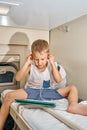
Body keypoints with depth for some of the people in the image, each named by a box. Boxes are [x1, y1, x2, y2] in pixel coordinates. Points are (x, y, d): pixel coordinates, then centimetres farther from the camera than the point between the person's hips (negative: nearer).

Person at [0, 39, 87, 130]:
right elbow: (18, 78, -14)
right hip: (31, 91, 0)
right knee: (9, 96, -22)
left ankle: (73, 105, -48)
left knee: (73, 88, -15)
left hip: (49, 92, 1)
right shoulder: (31, 66, -3)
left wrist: (53, 63, -17)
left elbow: (58, 80, -16)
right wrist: (26, 63, -17)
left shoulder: (51, 65, -2)